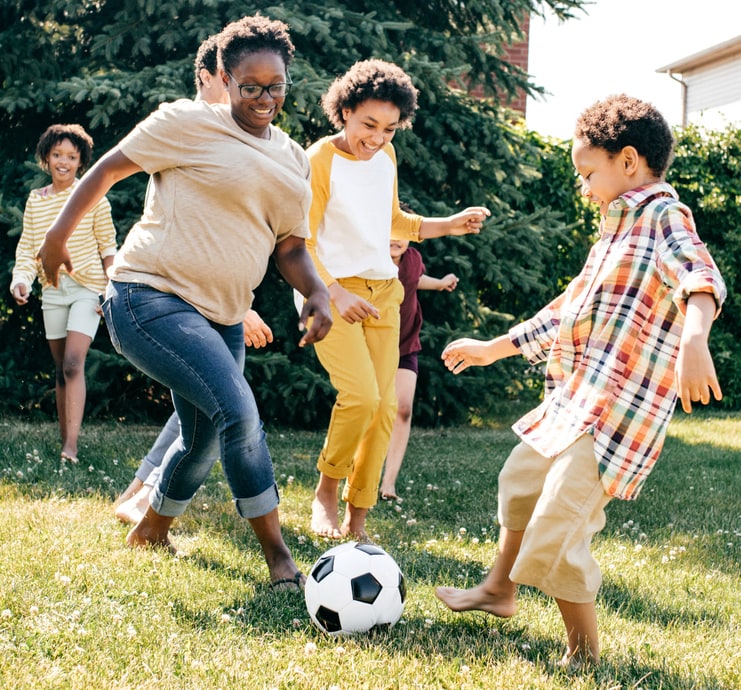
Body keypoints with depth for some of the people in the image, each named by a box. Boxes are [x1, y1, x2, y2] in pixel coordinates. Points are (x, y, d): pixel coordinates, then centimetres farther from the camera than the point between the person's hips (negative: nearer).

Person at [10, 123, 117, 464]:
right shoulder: (35, 200, 6)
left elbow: (107, 245, 0)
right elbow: (27, 247, 7)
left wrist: (111, 290, -4)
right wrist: (21, 280, -10)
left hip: (87, 288, -4)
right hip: (53, 290, 4)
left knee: (73, 364, -18)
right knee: (61, 370, 8)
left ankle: (71, 447, -22)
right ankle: (64, 440, 15)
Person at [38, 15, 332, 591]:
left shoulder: (294, 161, 13)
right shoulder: (189, 123, -6)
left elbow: (290, 247, 16)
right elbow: (110, 167, -1)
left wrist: (317, 292, -3)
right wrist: (58, 235, -4)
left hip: (222, 317, 8)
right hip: (151, 299, -8)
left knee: (206, 439, 16)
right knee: (238, 410, -23)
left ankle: (152, 530, 44)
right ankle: (280, 560, -15)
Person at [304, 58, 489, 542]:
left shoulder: (386, 155, 8)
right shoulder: (319, 161, -11)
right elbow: (300, 243, -12)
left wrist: (449, 226, 11)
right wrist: (335, 294, -24)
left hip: (384, 290, 6)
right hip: (333, 290, -6)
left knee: (384, 404, 0)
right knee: (361, 394, -21)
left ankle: (358, 520, 9)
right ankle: (326, 492, 3)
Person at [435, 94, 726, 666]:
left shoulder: (665, 217, -11)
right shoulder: (616, 233, 20)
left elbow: (699, 276, -33)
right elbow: (566, 311, 30)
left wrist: (694, 338, -54)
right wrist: (494, 348, 35)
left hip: (617, 410, -11)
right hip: (572, 400, 11)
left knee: (553, 532, -15)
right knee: (520, 478, 27)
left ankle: (584, 648, 3)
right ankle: (499, 589, 46)